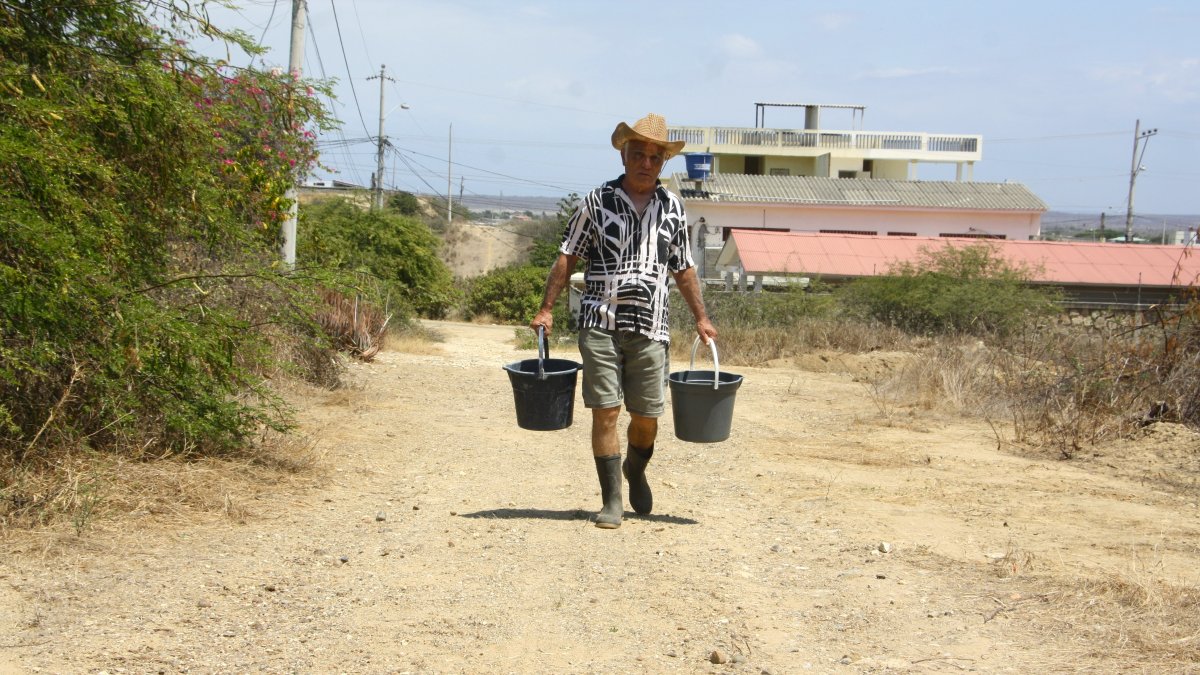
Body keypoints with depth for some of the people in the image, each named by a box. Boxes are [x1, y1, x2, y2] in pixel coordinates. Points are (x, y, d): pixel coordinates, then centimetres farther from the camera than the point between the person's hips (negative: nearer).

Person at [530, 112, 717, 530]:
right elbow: (567, 257, 4)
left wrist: (701, 317, 15)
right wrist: (546, 308, -2)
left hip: (650, 329, 2)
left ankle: (635, 470, 35)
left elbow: (683, 268, 19)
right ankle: (612, 500, 3)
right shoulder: (597, 202, 3)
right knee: (605, 412, -5)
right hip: (600, 324, -2)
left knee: (647, 417, 5)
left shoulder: (672, 209, 11)